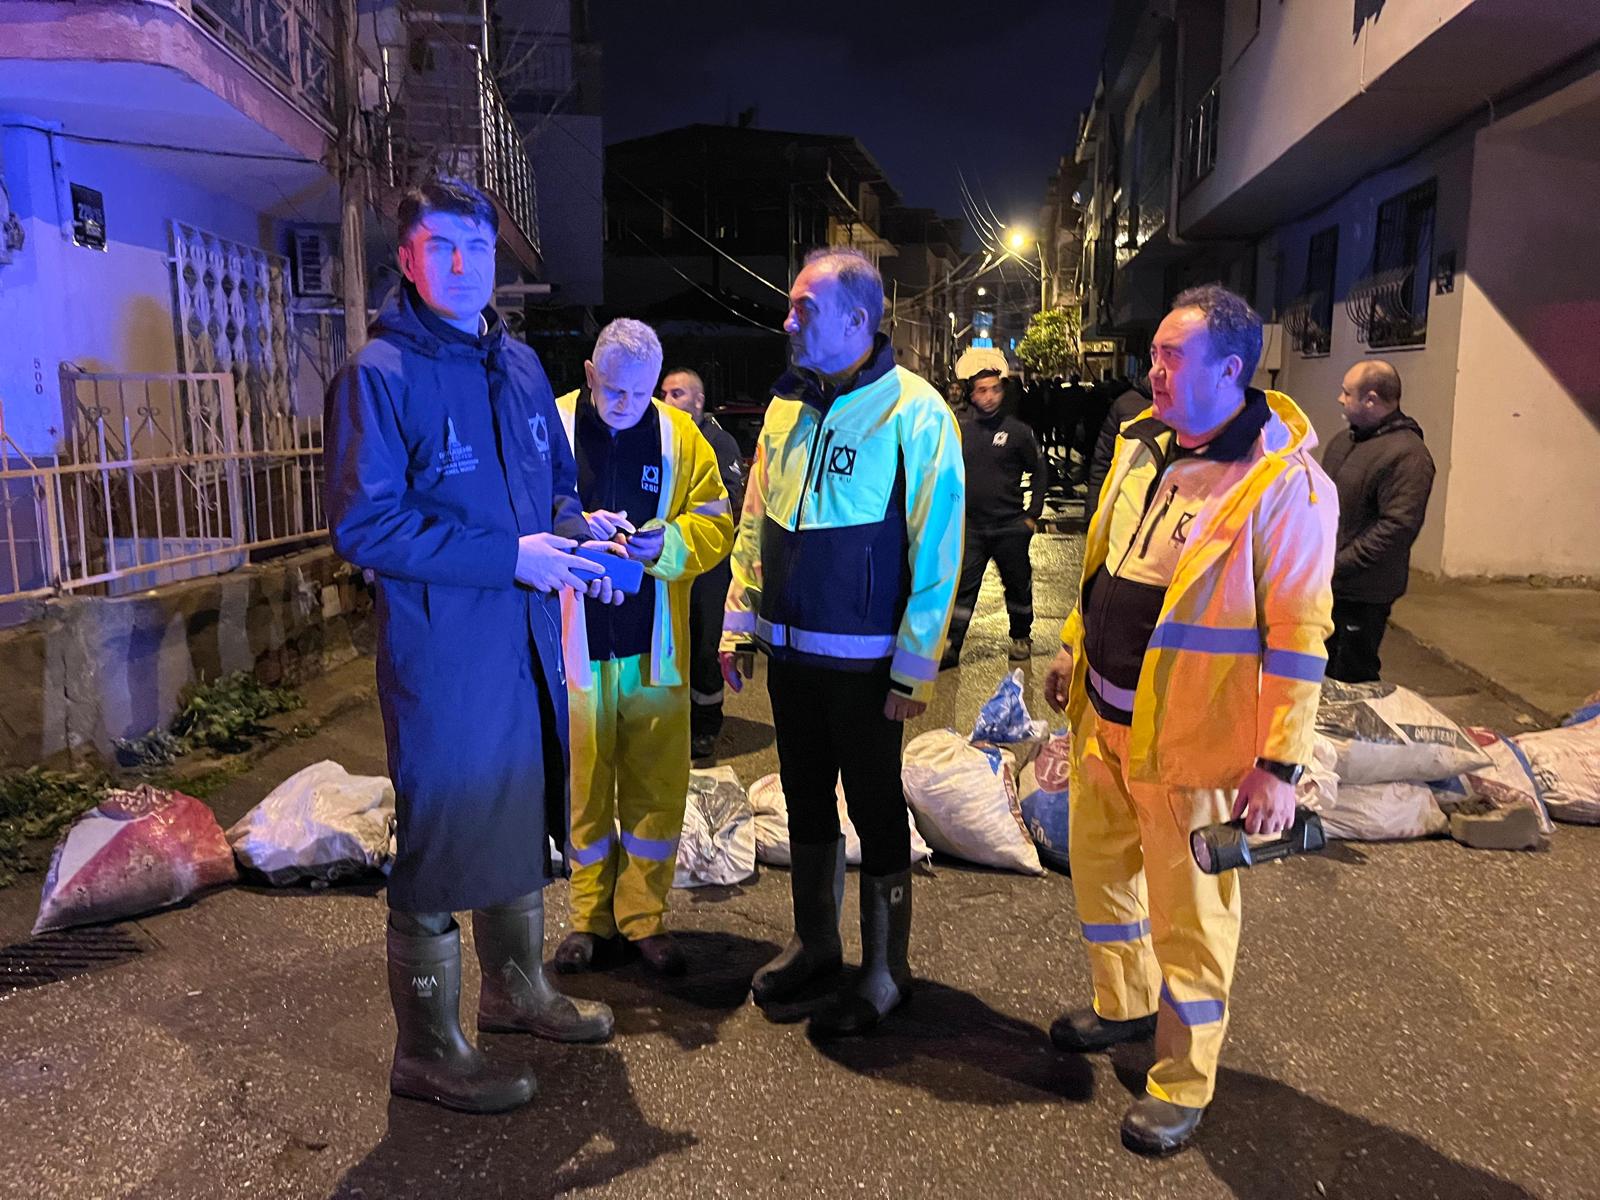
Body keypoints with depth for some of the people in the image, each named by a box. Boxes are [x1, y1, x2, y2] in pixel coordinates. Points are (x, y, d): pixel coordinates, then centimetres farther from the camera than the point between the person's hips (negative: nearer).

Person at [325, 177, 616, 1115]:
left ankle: (517, 989, 42)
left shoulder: (520, 364, 10)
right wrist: (510, 556, -21)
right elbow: (364, 526, -18)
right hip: (439, 651, -7)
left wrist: (575, 537, -2)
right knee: (442, 839, 2)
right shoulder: (379, 374, -12)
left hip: (528, 640, 8)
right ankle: (430, 1052, 22)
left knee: (523, 820, 20)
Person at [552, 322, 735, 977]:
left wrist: (668, 542, -18)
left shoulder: (679, 435, 4)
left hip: (656, 644, 2)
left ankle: (644, 916, 23)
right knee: (584, 783, 8)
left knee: (657, 783, 8)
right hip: (575, 643, -1)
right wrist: (578, 530, -24)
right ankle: (591, 916, 25)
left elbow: (714, 521, 1)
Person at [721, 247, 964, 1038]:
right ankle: (815, 942, 37)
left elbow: (936, 551, -14)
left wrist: (914, 666, -14)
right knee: (806, 799, 18)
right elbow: (755, 525, 13)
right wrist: (739, 624, 9)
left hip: (863, 660, -6)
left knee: (875, 811, 6)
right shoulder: (788, 404, 7)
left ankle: (885, 972, 24)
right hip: (789, 648, 7)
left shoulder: (914, 413, -13)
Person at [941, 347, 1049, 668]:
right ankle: (950, 646, 3)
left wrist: (1032, 514, 2)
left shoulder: (1017, 431, -1)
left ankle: (1021, 637, 31)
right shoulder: (959, 428, 1)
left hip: (1010, 526, 0)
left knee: (1018, 584, 12)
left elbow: (1039, 472, 8)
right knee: (962, 587, -2)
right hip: (970, 526, 0)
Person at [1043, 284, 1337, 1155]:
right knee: (1098, 865, 21)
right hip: (1103, 715, 8)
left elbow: (1298, 635, -18)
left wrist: (1279, 763, -18)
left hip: (1190, 739, -7)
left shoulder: (1285, 484, -18)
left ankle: (1183, 1084, 28)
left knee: (1189, 911, 7)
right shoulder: (1142, 447, 5)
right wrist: (1073, 649, 20)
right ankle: (1124, 1006, 46)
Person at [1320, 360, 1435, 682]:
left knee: (1351, 683, 3)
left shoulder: (1407, 454, -17)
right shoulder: (1343, 441, 12)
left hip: (1361, 595, -8)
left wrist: (1335, 565, -22)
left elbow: (1397, 527, -24)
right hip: (1321, 586, 8)